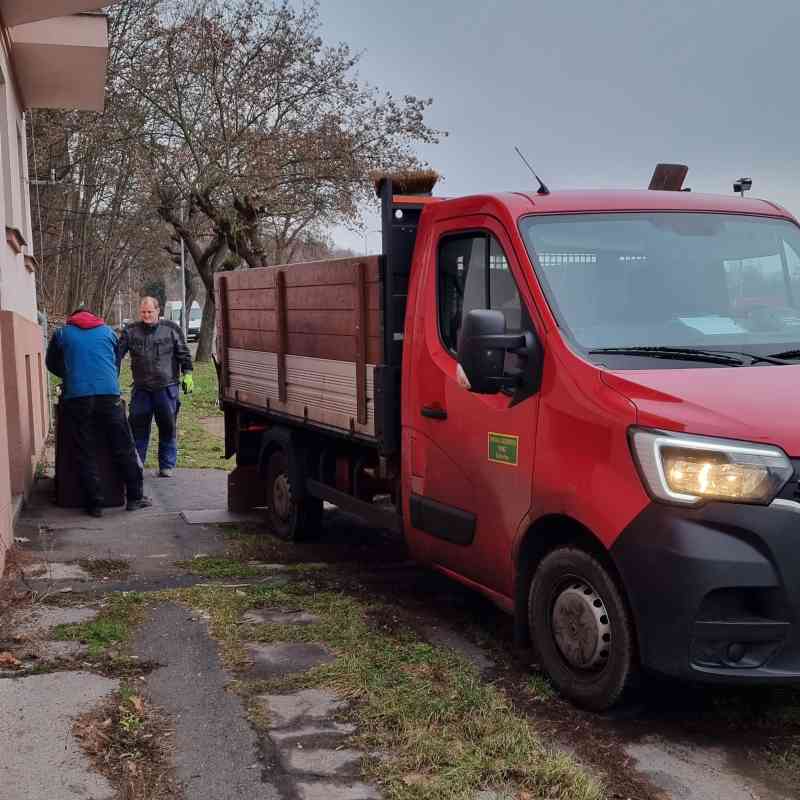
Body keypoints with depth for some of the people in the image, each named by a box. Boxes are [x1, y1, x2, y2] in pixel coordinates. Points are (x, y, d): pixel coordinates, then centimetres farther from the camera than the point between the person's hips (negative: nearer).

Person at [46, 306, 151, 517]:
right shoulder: (108, 331, 19)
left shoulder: (61, 334, 14)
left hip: (76, 397, -1)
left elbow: (52, 364, 26)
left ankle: (95, 504, 6)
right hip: (109, 395, 1)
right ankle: (135, 497, 11)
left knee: (85, 454, 5)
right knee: (124, 449, 8)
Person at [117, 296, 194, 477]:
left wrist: (187, 374, 0)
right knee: (138, 428, 3)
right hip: (141, 389, 1)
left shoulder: (171, 329, 1)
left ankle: (167, 466, 15)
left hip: (167, 388, -1)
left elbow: (183, 353, 6)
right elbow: (118, 354, 2)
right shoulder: (130, 331, 3)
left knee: (168, 428, 5)